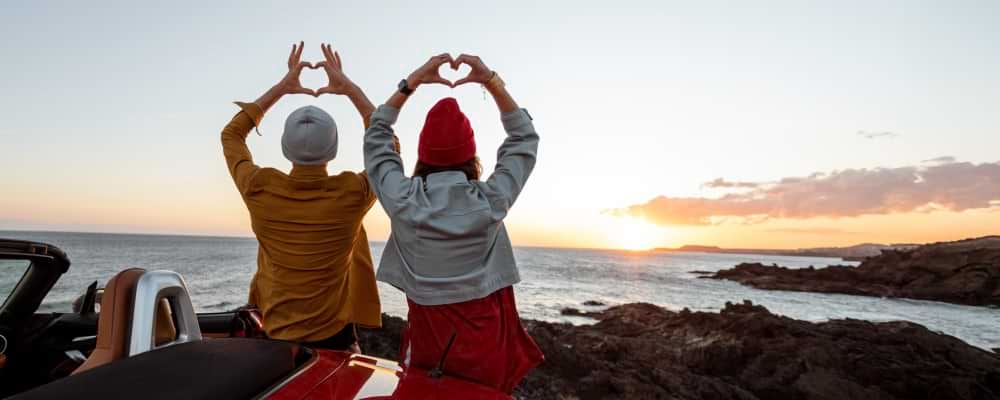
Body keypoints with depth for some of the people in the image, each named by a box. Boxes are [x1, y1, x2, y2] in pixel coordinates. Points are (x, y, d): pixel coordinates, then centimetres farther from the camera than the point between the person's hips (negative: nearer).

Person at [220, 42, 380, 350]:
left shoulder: (260, 191, -16)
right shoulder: (352, 194, -20)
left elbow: (231, 134, 6)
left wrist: (279, 88, 6)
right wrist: (350, 88, 1)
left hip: (276, 339, 2)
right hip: (334, 339, -2)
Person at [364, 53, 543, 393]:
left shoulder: (402, 200, -14)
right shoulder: (491, 202, -14)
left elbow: (375, 139, 3)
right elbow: (525, 139, 1)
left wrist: (411, 82, 2)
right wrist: (491, 81, -2)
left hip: (429, 337, 0)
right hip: (486, 339, 0)